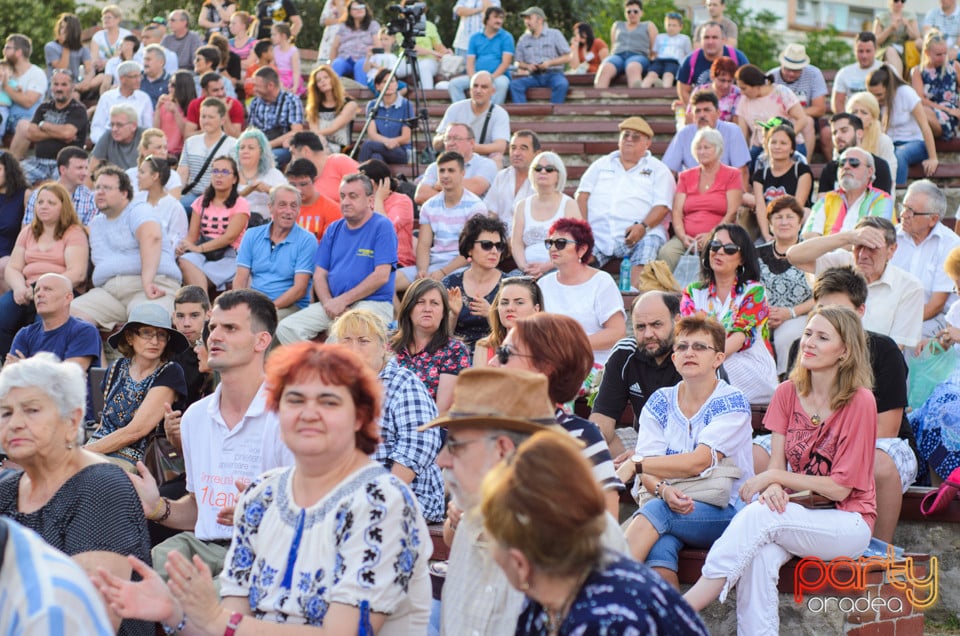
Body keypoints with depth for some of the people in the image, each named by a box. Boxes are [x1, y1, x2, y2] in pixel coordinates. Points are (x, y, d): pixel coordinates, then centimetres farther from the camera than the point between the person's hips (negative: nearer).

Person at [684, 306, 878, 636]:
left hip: (848, 523, -4)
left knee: (758, 516, -31)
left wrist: (774, 477, -14)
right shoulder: (789, 392, 5)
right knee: (758, 555, -32)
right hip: (799, 514, 4)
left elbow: (840, 487, -11)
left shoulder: (860, 402, -11)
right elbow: (776, 462, 1)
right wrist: (773, 488, -23)